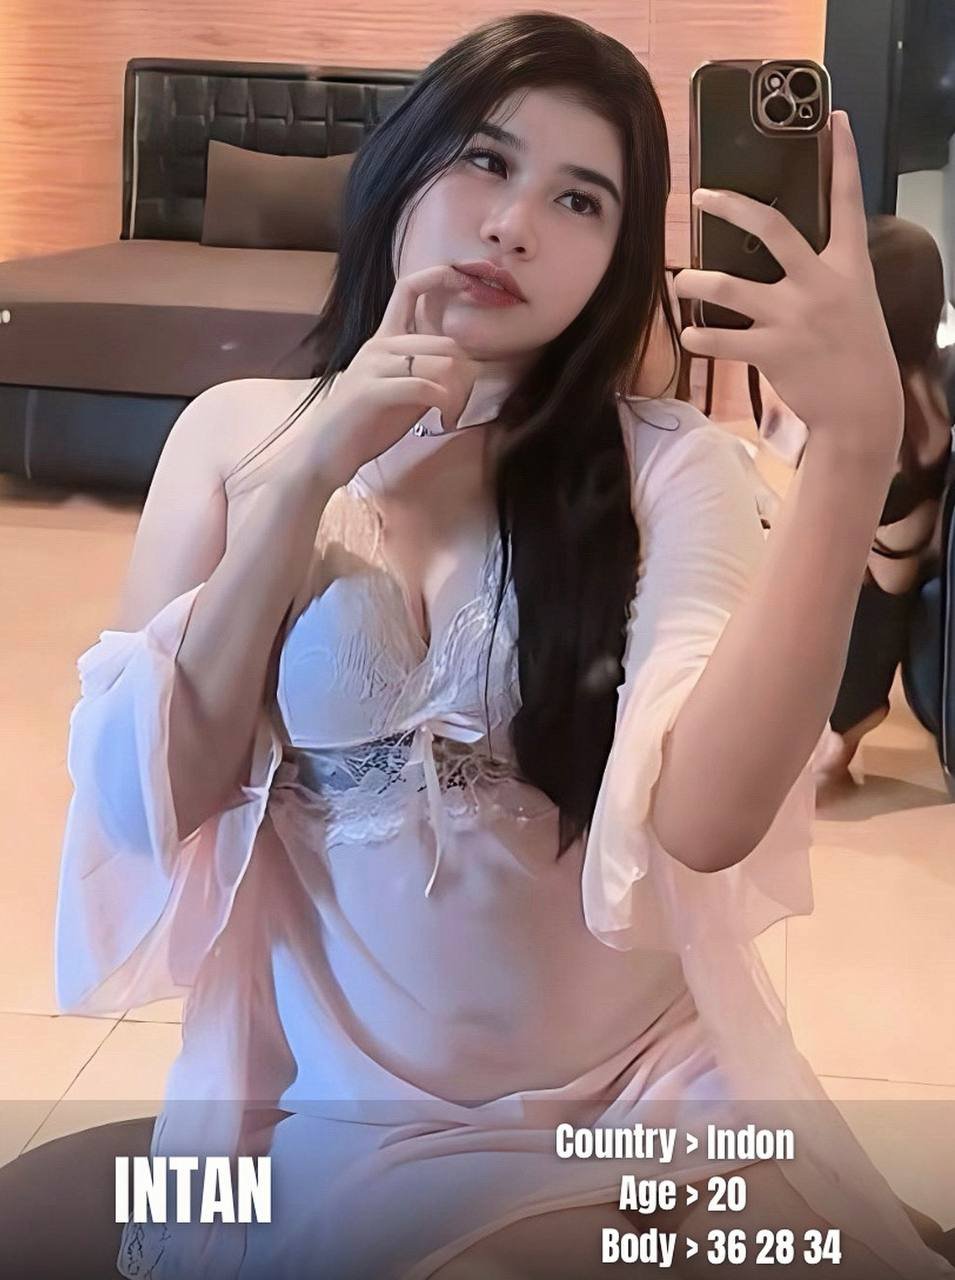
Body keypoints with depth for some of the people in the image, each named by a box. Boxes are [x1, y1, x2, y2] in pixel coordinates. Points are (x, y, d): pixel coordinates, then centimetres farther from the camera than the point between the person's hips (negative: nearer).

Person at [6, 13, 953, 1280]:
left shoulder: (670, 466, -5)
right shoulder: (238, 434, 1)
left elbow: (707, 812, -22)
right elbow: (142, 802, -9)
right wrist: (308, 477, -16)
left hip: (654, 1085, 1)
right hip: (346, 1109, 0)